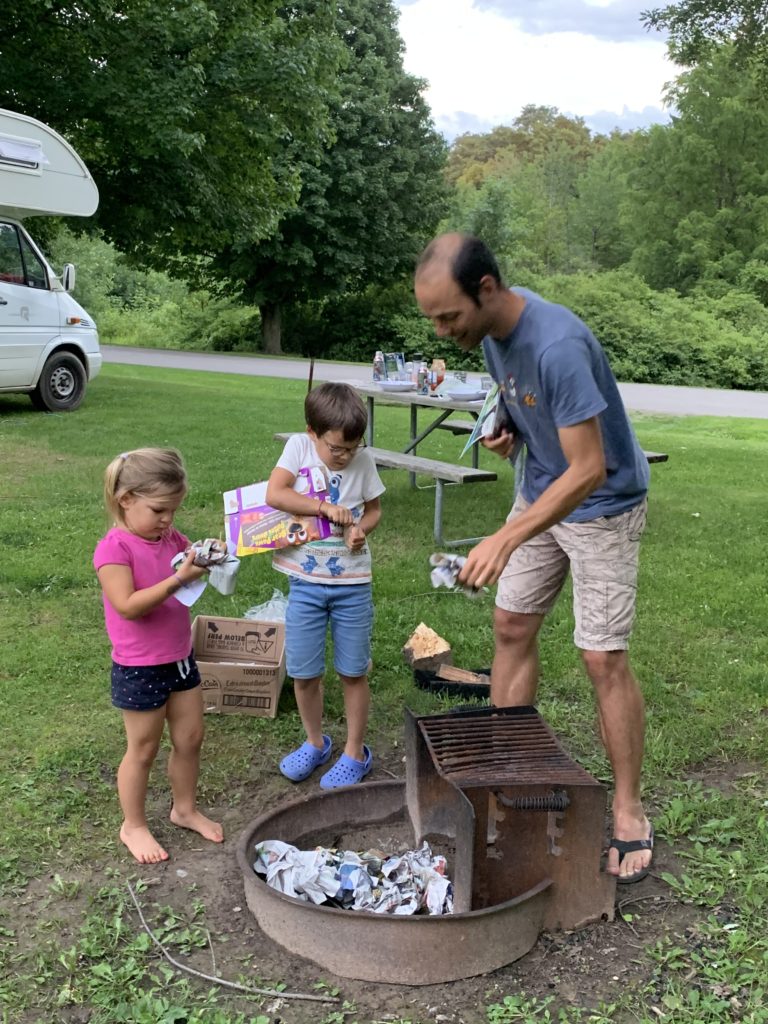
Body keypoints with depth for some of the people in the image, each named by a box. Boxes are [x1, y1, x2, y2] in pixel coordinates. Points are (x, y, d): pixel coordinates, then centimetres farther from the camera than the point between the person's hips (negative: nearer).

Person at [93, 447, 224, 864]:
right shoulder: (114, 548, -20)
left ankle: (185, 809, 37)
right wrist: (178, 579, -34)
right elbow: (128, 606, -28)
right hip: (139, 670, -7)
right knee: (143, 750, 9)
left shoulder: (170, 538, 1)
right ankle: (133, 826, 28)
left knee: (190, 739, 16)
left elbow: (192, 568, 10)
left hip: (180, 659, 7)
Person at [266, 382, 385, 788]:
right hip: (306, 582, 0)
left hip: (352, 583, 0)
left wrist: (362, 528, -14)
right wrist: (326, 507, -23)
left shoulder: (363, 461, -5)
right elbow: (273, 494, -19)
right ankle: (315, 743, 32)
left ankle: (355, 752, 25)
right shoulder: (299, 446, -8)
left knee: (353, 672, 8)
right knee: (303, 672, 8)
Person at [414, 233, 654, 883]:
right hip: (543, 489, 8)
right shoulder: (491, 325, -6)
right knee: (512, 627, 10)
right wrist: (508, 427, -7)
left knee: (603, 658, -6)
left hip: (603, 505, -8)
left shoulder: (557, 346, -33)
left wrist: (506, 540, -40)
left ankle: (629, 812, 10)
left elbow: (589, 471, -33)